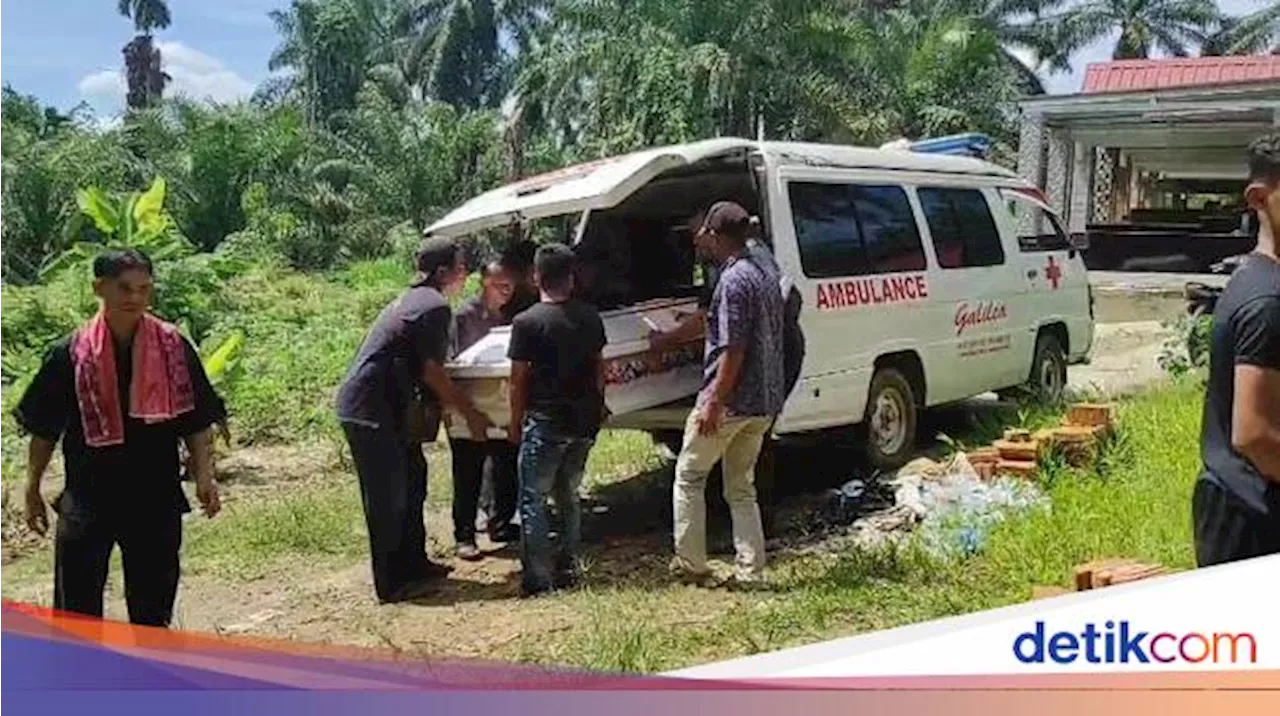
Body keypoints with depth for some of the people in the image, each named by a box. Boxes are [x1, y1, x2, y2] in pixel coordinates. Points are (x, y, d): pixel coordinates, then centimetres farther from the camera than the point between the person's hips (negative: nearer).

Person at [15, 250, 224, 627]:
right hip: (87, 497, -1)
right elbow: (44, 430, 5)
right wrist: (32, 491, 6)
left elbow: (195, 422, 2)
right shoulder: (70, 354, -4)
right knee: (76, 609, 0)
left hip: (156, 498, 1)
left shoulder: (174, 348, -3)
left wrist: (204, 476, -8)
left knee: (153, 607, 13)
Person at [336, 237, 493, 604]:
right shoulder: (436, 307, -13)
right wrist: (470, 412, -6)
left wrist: (462, 406, 21)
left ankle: (413, 565, 27)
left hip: (383, 409, 10)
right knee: (387, 498, -2)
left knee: (411, 481, 17)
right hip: (371, 412, -10)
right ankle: (393, 584, 7)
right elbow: (431, 372, -14)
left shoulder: (413, 299, 17)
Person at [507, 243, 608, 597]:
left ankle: (538, 578, 2)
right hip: (585, 421, 6)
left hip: (546, 421, -6)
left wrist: (516, 423, 3)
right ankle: (568, 569, 21)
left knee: (532, 499, 4)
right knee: (568, 495, 18)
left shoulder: (527, 322, -12)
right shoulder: (589, 317, 4)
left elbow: (519, 381, -8)